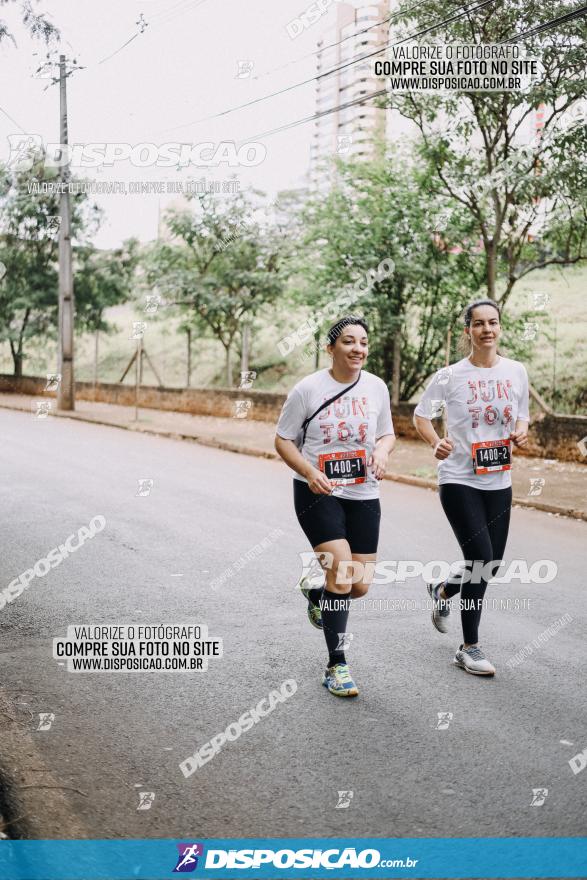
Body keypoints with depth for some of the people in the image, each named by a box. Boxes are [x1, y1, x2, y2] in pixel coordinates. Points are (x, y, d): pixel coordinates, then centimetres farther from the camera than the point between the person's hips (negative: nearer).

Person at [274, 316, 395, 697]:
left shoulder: (376, 387, 2)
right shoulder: (308, 389, -8)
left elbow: (387, 434, 15)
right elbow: (283, 440, -1)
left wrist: (382, 452, -9)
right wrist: (310, 472, -17)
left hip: (363, 496, 4)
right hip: (317, 494, -4)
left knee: (360, 586, 4)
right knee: (342, 573, -17)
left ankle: (316, 595, 41)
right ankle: (337, 666, 0)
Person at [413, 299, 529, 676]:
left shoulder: (516, 371, 3)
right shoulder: (451, 376, -7)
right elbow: (422, 414, 3)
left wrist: (521, 432, -8)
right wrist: (436, 442, -16)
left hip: (499, 482, 5)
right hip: (459, 480, -5)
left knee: (491, 565, 9)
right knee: (481, 558, -13)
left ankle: (443, 591, 43)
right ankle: (470, 648, 2)